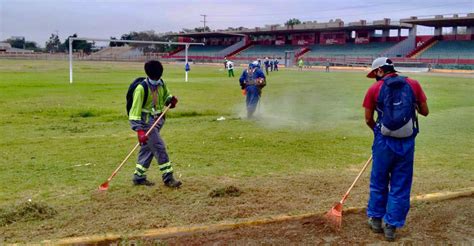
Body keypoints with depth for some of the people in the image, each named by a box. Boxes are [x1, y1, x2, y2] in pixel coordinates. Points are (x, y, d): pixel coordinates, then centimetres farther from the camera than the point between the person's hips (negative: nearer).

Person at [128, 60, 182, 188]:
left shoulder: (161, 83, 2)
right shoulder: (141, 88, -19)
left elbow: (166, 96, 20)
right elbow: (135, 110, -21)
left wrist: (171, 99, -6)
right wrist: (139, 130, -29)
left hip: (157, 120, 7)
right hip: (146, 121, -7)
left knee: (147, 148, 12)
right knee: (159, 147, -10)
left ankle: (139, 177, 23)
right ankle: (168, 178, -4)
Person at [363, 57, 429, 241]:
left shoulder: (374, 89, -4)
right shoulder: (413, 84, -1)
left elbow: (368, 119, 0)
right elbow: (425, 112, 5)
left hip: (384, 142, -1)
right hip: (407, 143, 1)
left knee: (379, 182, 17)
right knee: (400, 186, 11)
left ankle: (376, 219, 30)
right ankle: (391, 226, 16)